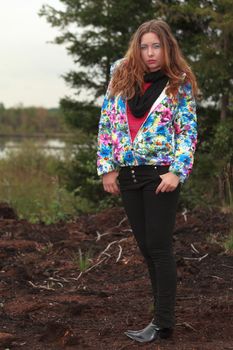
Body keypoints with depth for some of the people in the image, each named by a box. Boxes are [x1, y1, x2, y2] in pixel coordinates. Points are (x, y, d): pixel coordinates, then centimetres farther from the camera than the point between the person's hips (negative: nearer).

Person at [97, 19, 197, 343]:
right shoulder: (121, 78, 7)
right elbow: (107, 124, 10)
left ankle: (163, 324, 0)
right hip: (127, 175, 5)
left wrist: (177, 172, -16)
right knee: (146, 248, 9)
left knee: (159, 247, -5)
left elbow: (188, 132, -5)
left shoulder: (180, 85, -2)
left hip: (161, 174, -4)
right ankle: (164, 313, 20)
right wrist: (107, 168, 3)